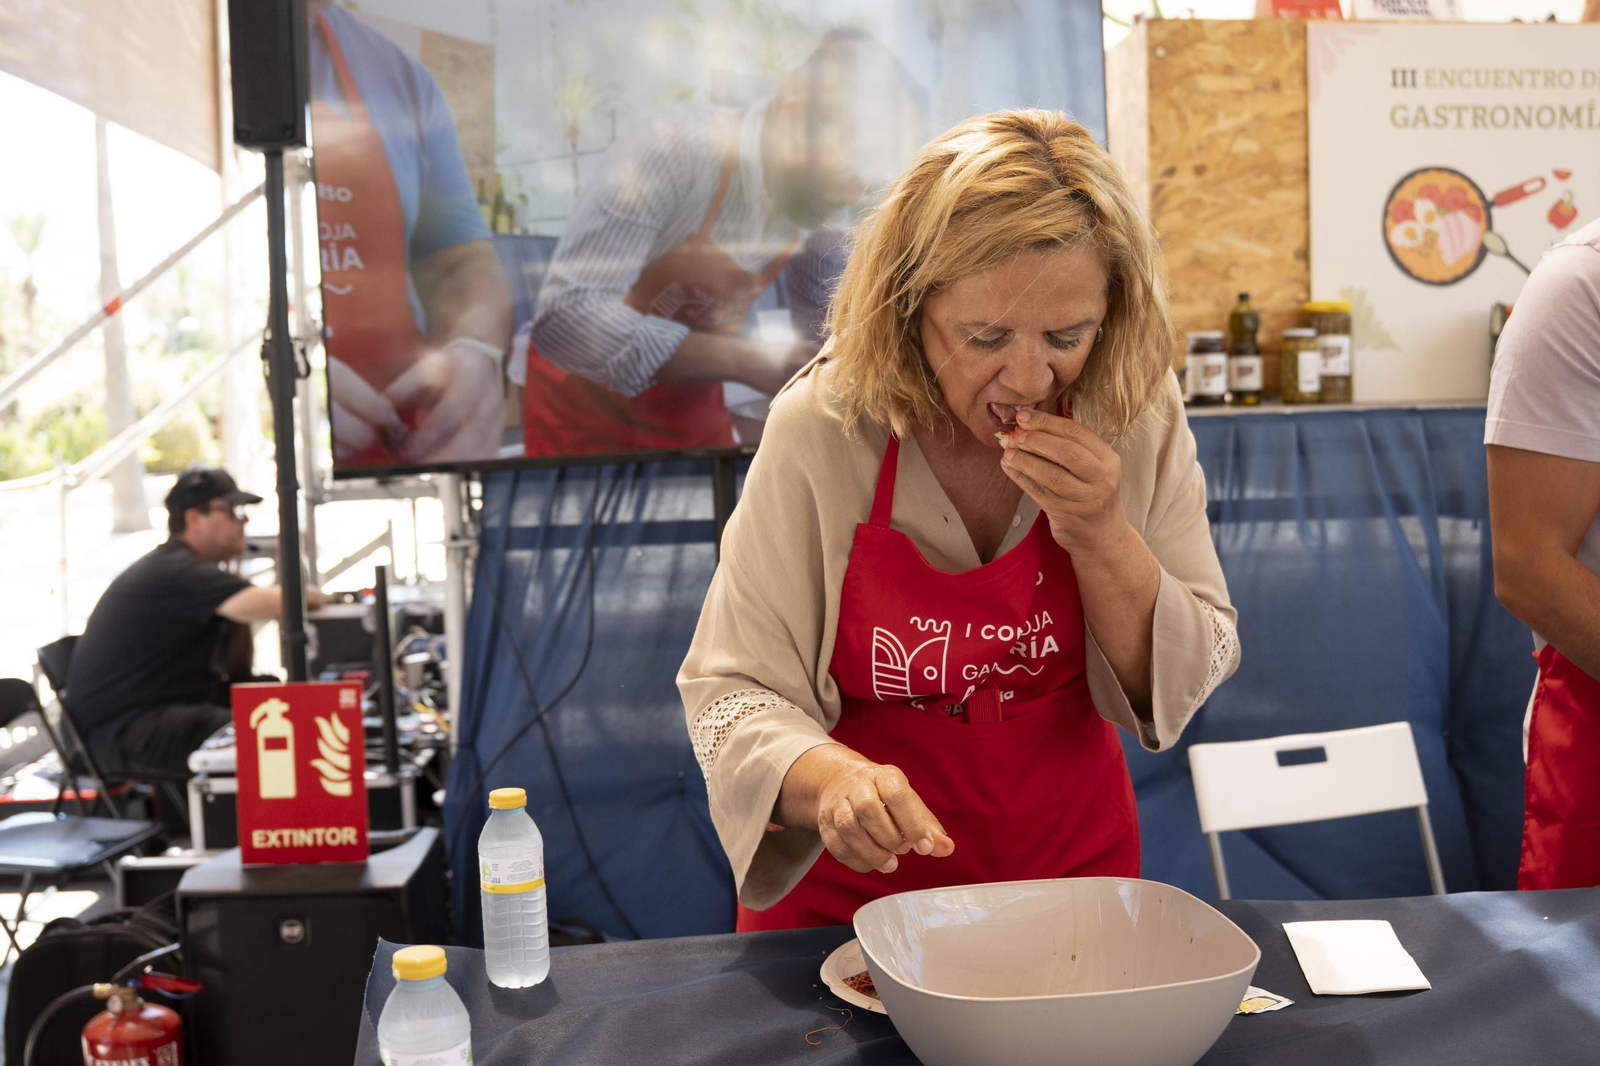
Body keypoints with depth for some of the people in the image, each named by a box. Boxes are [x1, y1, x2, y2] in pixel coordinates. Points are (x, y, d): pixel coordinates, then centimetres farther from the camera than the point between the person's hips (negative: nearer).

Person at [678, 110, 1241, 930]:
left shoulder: (1138, 419, -11)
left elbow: (1185, 685, -5)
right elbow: (731, 690, -14)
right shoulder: (820, 427, -18)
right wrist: (831, 779, -34)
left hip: (1074, 865, 4)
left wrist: (1101, 536, -22)